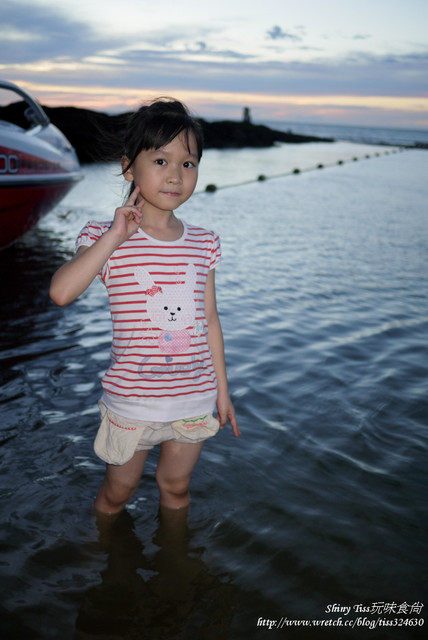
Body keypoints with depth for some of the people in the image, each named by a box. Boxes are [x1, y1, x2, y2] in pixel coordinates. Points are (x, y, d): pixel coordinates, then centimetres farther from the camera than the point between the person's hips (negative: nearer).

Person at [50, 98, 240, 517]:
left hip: (195, 398, 3)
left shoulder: (202, 244, 0)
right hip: (132, 400, -3)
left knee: (176, 487, 22)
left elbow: (210, 320, 7)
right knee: (117, 491, 18)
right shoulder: (106, 240, -10)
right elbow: (61, 293, -27)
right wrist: (115, 237, -26)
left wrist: (222, 389, 11)